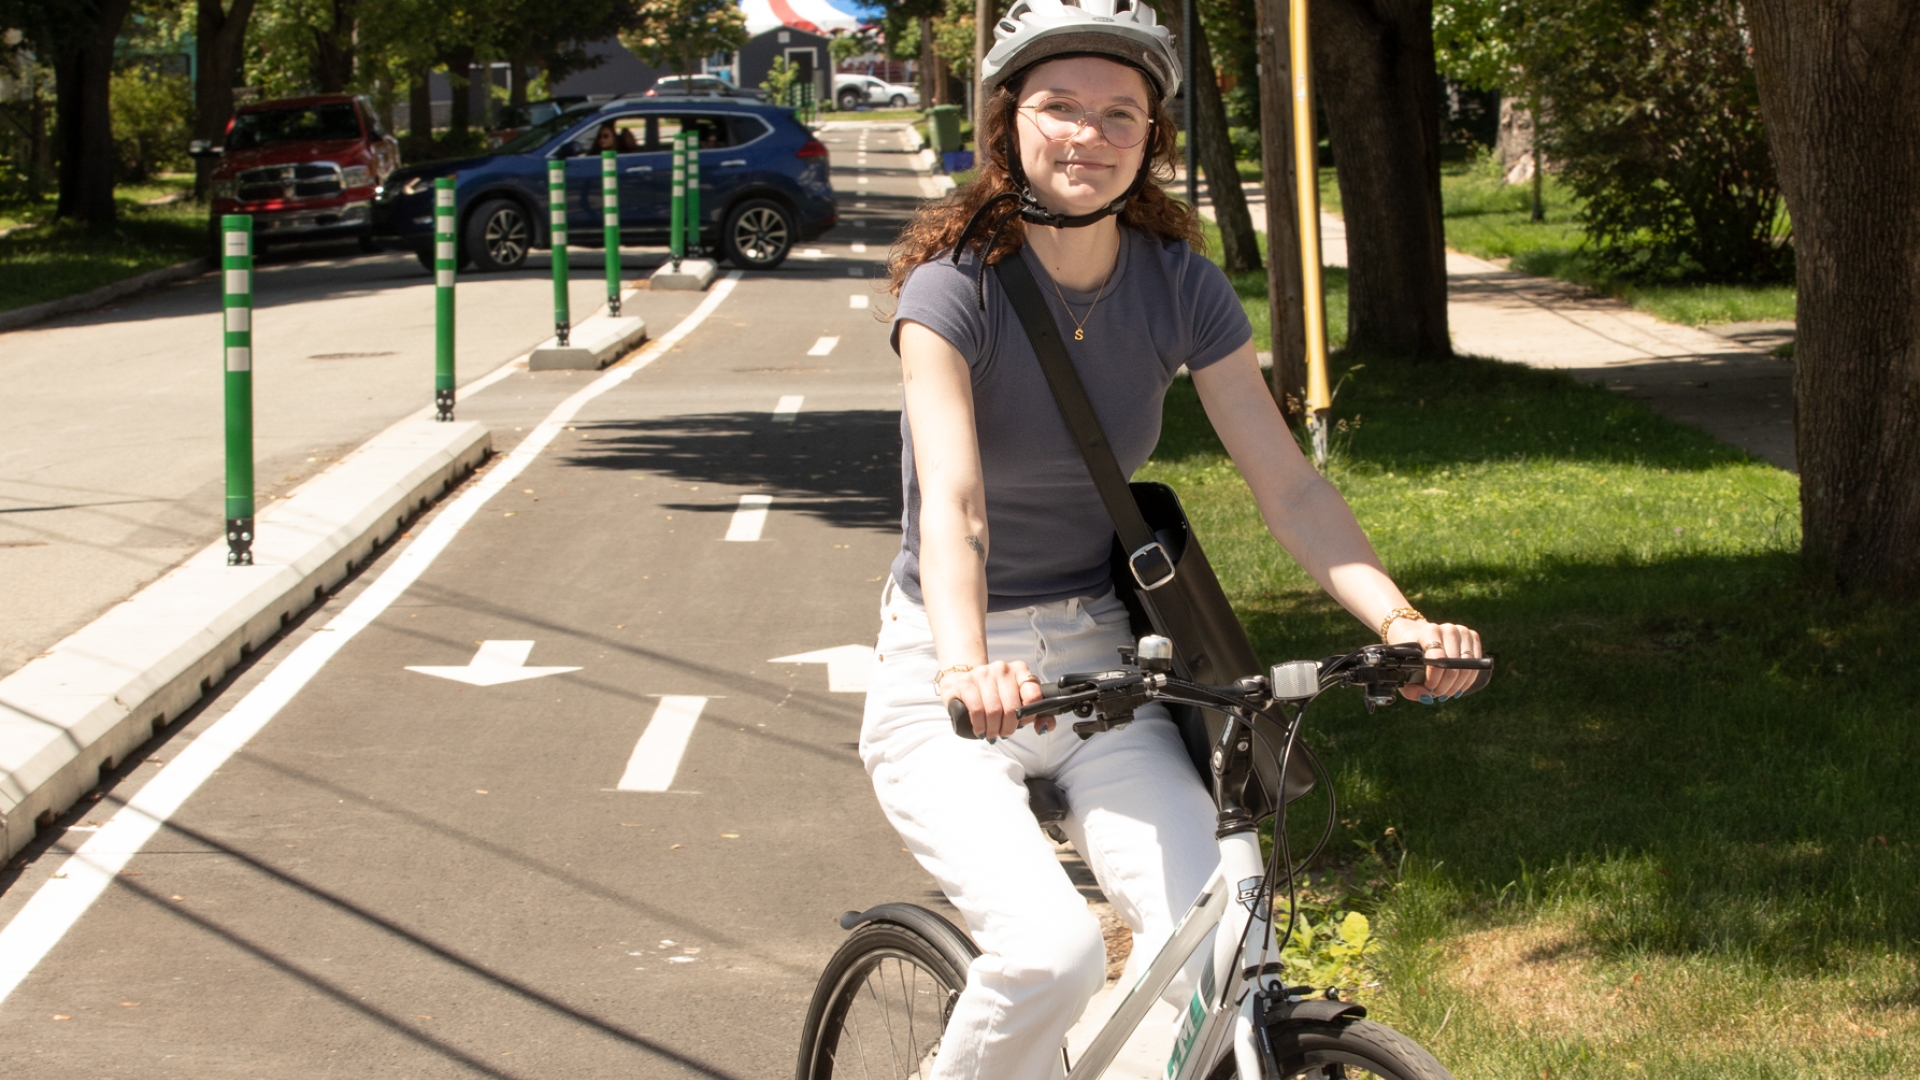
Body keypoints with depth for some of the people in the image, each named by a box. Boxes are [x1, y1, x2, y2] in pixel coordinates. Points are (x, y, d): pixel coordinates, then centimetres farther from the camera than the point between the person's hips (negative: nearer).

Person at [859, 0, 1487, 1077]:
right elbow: (952, 501, -30)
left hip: (1099, 660, 4)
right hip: (950, 685, -3)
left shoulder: (1180, 286, -3)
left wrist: (1399, 617, -24)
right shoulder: (955, 285, -16)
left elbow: (1290, 484, -7)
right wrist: (968, 665, -48)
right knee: (1051, 948, -28)